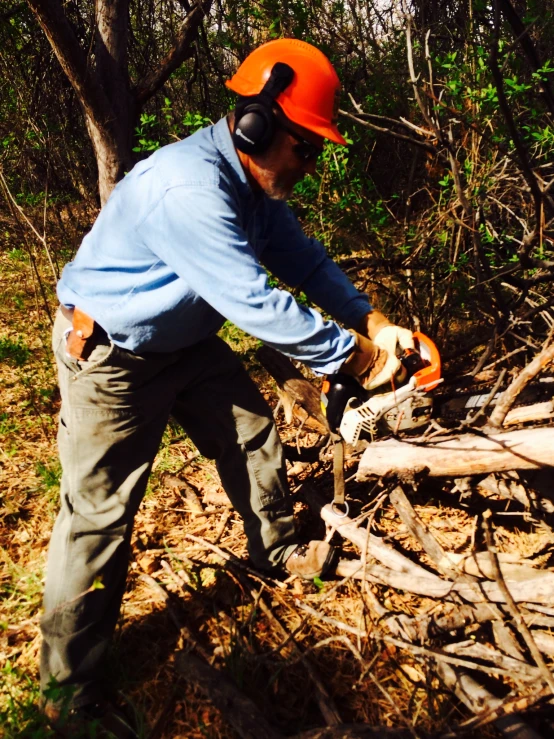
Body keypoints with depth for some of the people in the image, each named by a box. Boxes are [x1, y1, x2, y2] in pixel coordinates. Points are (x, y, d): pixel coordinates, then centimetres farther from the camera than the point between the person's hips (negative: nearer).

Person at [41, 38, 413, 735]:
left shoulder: (255, 182, -2)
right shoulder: (189, 187, -34)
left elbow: (302, 257, 3)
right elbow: (257, 302, -35)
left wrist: (370, 321, -8)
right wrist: (350, 352, -24)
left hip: (185, 340, 9)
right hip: (111, 356, -9)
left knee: (254, 436, 14)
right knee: (100, 509, -3)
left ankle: (277, 551, 40)